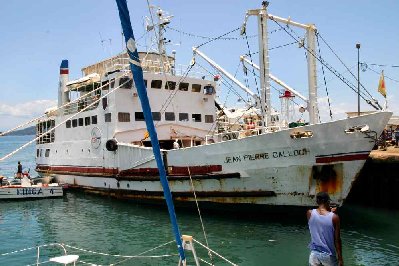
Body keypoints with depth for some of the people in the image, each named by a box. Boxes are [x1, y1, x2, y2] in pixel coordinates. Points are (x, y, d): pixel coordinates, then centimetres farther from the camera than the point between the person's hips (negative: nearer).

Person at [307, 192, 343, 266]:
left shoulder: (310, 213, -9)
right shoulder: (334, 217, -15)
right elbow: (337, 240, -10)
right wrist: (340, 258, 0)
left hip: (314, 254, 2)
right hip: (328, 255, -2)